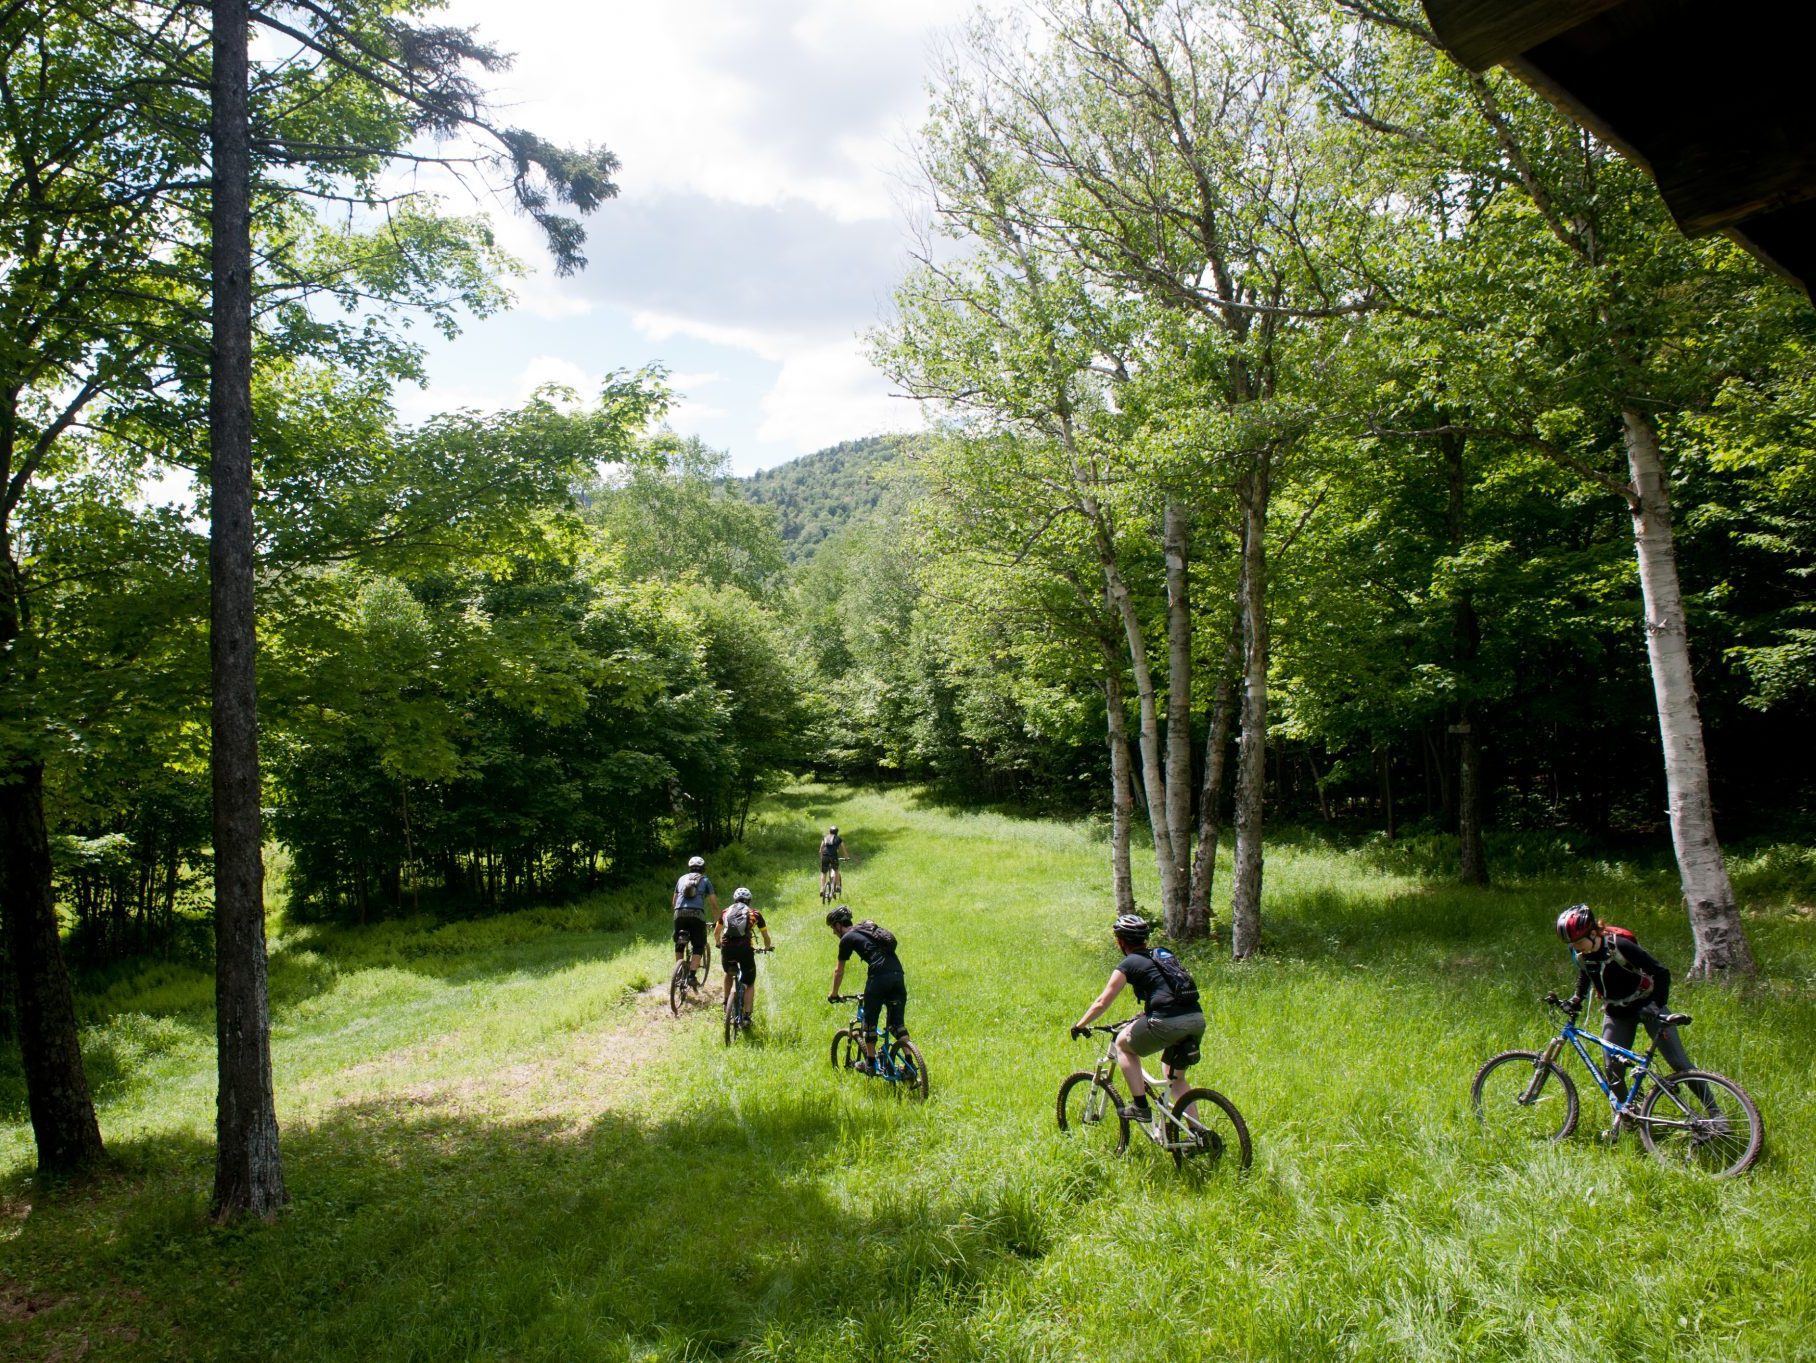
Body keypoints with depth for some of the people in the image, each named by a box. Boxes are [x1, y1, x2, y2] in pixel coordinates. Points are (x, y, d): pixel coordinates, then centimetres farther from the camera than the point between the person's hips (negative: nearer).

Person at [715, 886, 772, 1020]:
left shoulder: (727, 911, 22)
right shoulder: (755, 913, 17)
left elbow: (716, 932, 34)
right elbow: (765, 936, 24)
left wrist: (718, 943, 54)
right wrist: (768, 947, 44)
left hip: (727, 948, 2)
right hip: (745, 948, -2)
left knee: (729, 974, 34)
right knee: (750, 984, 12)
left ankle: (725, 1000, 32)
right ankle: (747, 1016, 2)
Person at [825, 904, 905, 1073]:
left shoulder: (848, 938, 8)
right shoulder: (869, 930, 30)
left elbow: (839, 971, 15)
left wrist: (834, 994, 29)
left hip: (879, 976, -7)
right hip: (898, 974, 7)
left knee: (870, 1021, 10)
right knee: (898, 1021, 9)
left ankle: (870, 1063, 18)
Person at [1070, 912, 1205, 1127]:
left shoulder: (1128, 964, 6)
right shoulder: (1164, 955, 25)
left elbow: (1102, 1003, 8)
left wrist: (1080, 1025, 22)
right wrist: (1142, 1017, 50)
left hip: (1168, 1023, -7)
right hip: (1197, 1020, 7)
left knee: (1122, 1043, 18)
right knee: (1176, 1077, 26)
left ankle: (1141, 1107, 13)